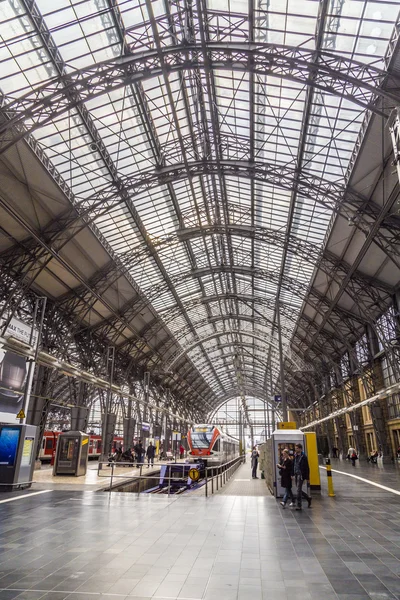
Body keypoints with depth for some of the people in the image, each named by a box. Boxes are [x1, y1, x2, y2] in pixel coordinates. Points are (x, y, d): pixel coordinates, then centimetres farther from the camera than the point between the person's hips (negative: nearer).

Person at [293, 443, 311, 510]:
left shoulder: (303, 457, -10)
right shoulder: (295, 456, 9)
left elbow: (307, 468, -9)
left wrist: (307, 478, -12)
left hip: (301, 475, -7)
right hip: (296, 474, 7)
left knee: (299, 490, -6)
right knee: (299, 490, 13)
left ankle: (299, 505, 3)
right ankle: (308, 498, 34)